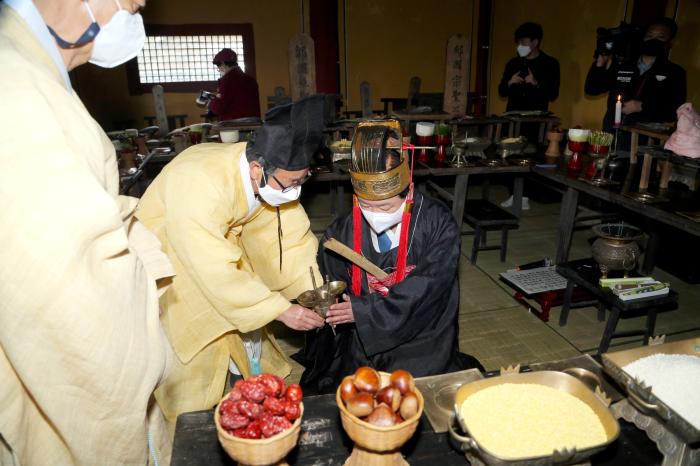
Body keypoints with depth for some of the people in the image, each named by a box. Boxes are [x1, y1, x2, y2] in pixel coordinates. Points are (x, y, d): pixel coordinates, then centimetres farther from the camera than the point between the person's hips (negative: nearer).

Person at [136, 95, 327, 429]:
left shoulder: (272, 176, -21)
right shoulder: (200, 184, -41)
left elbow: (292, 234, -14)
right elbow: (217, 271, -39)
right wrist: (281, 310, -34)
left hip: (222, 246, 6)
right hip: (168, 257, -6)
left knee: (250, 320, 12)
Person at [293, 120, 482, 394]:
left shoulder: (438, 225, -11)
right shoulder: (342, 233, -1)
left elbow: (429, 286, -19)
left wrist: (365, 310, -23)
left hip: (420, 340, -2)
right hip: (360, 343, 3)